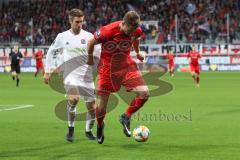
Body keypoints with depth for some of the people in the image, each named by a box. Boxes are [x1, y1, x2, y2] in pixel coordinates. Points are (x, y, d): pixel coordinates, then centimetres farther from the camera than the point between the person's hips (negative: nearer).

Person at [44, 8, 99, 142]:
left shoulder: (89, 36, 1)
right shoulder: (62, 37, 1)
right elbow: (51, 52, 14)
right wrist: (48, 71, 9)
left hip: (87, 76, 2)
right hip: (70, 75, -2)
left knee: (92, 107, 3)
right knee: (73, 99, -28)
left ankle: (89, 131, 30)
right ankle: (71, 128, -7)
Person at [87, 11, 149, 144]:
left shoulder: (137, 31, -13)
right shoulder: (108, 31, -27)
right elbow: (91, 43, -9)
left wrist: (137, 53, 27)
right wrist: (90, 58, 6)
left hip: (127, 65, 3)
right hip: (107, 68, -3)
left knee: (144, 93, -16)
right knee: (102, 105, -1)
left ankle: (126, 118, 8)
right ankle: (100, 126, 34)